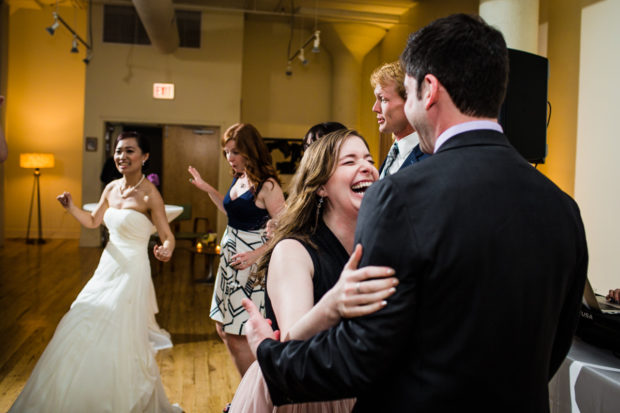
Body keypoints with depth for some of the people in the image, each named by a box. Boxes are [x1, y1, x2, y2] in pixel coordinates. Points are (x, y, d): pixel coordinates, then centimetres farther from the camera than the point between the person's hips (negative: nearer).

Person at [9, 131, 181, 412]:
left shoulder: (149, 194, -14)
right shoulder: (111, 188, 6)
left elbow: (168, 236, -14)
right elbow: (93, 222, 21)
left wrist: (165, 250, -36)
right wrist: (71, 208, 4)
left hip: (131, 273, -7)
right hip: (107, 268, 7)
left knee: (120, 341, -3)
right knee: (83, 333, 13)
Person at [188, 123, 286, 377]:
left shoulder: (267, 185, -17)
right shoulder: (238, 179, 8)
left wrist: (256, 255, -25)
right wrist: (207, 189, 18)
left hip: (251, 265, -9)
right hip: (230, 261, 9)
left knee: (238, 338, -2)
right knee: (223, 328, 17)